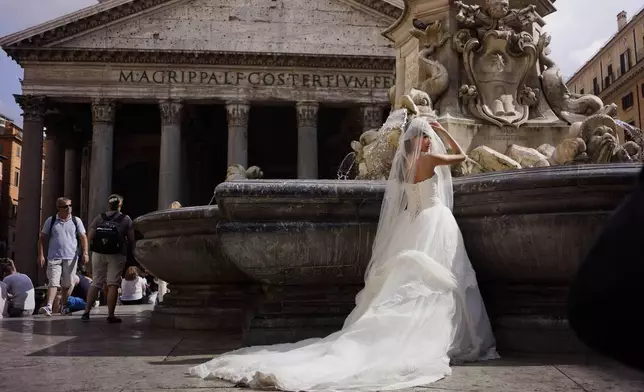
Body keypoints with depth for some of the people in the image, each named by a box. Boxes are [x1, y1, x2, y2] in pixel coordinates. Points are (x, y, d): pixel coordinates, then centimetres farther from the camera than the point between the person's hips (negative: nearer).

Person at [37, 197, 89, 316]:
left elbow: (83, 237, 6)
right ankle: (49, 306, -18)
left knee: (67, 284, 9)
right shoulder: (51, 221, 5)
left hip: (71, 257, 1)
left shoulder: (76, 221, 6)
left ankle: (64, 306, 22)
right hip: (54, 257, -1)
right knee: (53, 282, -12)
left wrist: (85, 252, -6)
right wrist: (40, 255, -1)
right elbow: (42, 238, 7)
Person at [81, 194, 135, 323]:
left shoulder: (99, 218, 6)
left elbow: (90, 236, -1)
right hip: (116, 255, -3)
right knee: (113, 285, 0)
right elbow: (132, 239, -3)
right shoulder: (126, 219, 1)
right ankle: (110, 315, -1)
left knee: (96, 283, 11)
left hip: (98, 253, 3)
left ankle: (86, 312, 8)